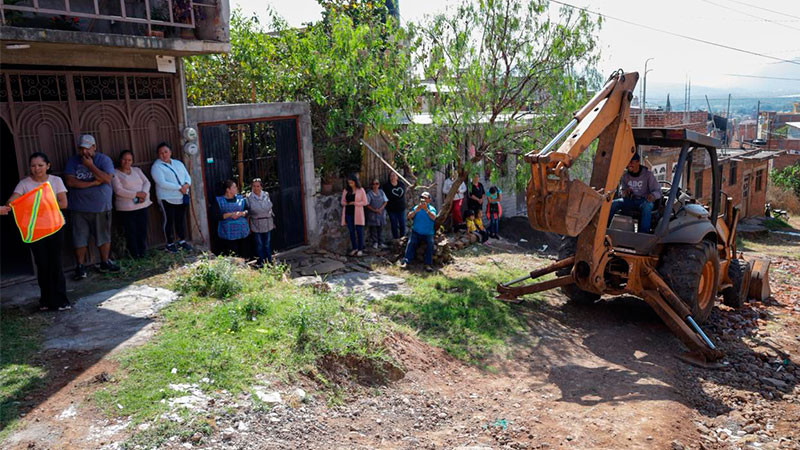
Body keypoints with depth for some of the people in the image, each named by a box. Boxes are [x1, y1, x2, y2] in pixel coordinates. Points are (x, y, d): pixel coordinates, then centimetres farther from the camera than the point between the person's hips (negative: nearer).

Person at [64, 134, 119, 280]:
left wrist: (90, 165, -15)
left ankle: (105, 263, 24)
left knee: (104, 237, 9)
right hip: (79, 208, 0)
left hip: (101, 207, 0)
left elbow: (107, 179, -14)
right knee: (80, 239, 2)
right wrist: (93, 183, -14)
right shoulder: (73, 161, 2)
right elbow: (70, 181, -10)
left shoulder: (104, 160, 0)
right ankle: (80, 267, 12)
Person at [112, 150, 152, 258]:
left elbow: (147, 182, 9)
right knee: (131, 232, -1)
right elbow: (118, 190, -11)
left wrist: (144, 193, -12)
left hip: (142, 206, 5)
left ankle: (142, 253, 17)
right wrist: (136, 194, -17)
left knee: (142, 230, 6)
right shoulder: (115, 173, -1)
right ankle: (135, 255, 7)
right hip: (126, 208, -5)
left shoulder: (136, 170, 16)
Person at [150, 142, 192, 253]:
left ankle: (182, 241, 24)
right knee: (168, 221, 3)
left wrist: (187, 184, -14)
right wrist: (179, 187, -20)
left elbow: (187, 176, 10)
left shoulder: (178, 163, 13)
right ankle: (170, 244, 14)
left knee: (181, 219, 12)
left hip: (181, 197, 6)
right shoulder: (156, 166, -8)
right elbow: (162, 183, -19)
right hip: (167, 199, -5)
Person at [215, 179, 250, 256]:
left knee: (241, 254, 6)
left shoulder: (241, 198, 11)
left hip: (241, 232, 4)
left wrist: (240, 213, -13)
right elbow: (217, 216, -7)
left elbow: (247, 211, 8)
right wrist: (230, 214, -16)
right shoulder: (219, 200, 1)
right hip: (227, 233, -4)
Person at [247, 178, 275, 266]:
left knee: (267, 243, 10)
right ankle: (261, 262, 16)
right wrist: (248, 226, -4)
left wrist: (272, 221, 12)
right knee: (259, 244, 4)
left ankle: (269, 261, 22)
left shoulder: (266, 195, 1)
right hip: (256, 224, -3)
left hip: (267, 223, 3)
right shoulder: (249, 197, -9)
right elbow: (247, 212, -3)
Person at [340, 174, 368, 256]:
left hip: (357, 213, -3)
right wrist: (346, 203, -11)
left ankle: (360, 249, 9)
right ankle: (354, 248, 18)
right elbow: (342, 201, 12)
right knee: (351, 231, 7)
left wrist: (354, 203, -14)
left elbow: (365, 202, -4)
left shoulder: (361, 190, -1)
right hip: (348, 213, 4)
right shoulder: (346, 190, 9)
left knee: (359, 231, 0)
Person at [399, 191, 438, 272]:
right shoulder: (416, 207, 11)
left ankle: (428, 264, -32)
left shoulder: (432, 209, 5)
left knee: (430, 243, -27)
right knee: (411, 242, -25)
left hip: (428, 233, -1)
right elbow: (409, 217, -4)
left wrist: (426, 209, -32)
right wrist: (416, 211, -23)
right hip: (416, 232, 1)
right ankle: (405, 261, -34)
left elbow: (433, 217, -16)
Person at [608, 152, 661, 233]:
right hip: (630, 200, 4)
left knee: (646, 206, -41)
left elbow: (658, 191, -6)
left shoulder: (648, 174, -6)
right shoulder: (625, 175, 5)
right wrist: (625, 193, -12)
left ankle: (643, 233, -44)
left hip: (644, 200, -4)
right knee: (613, 204, -24)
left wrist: (652, 195, -32)